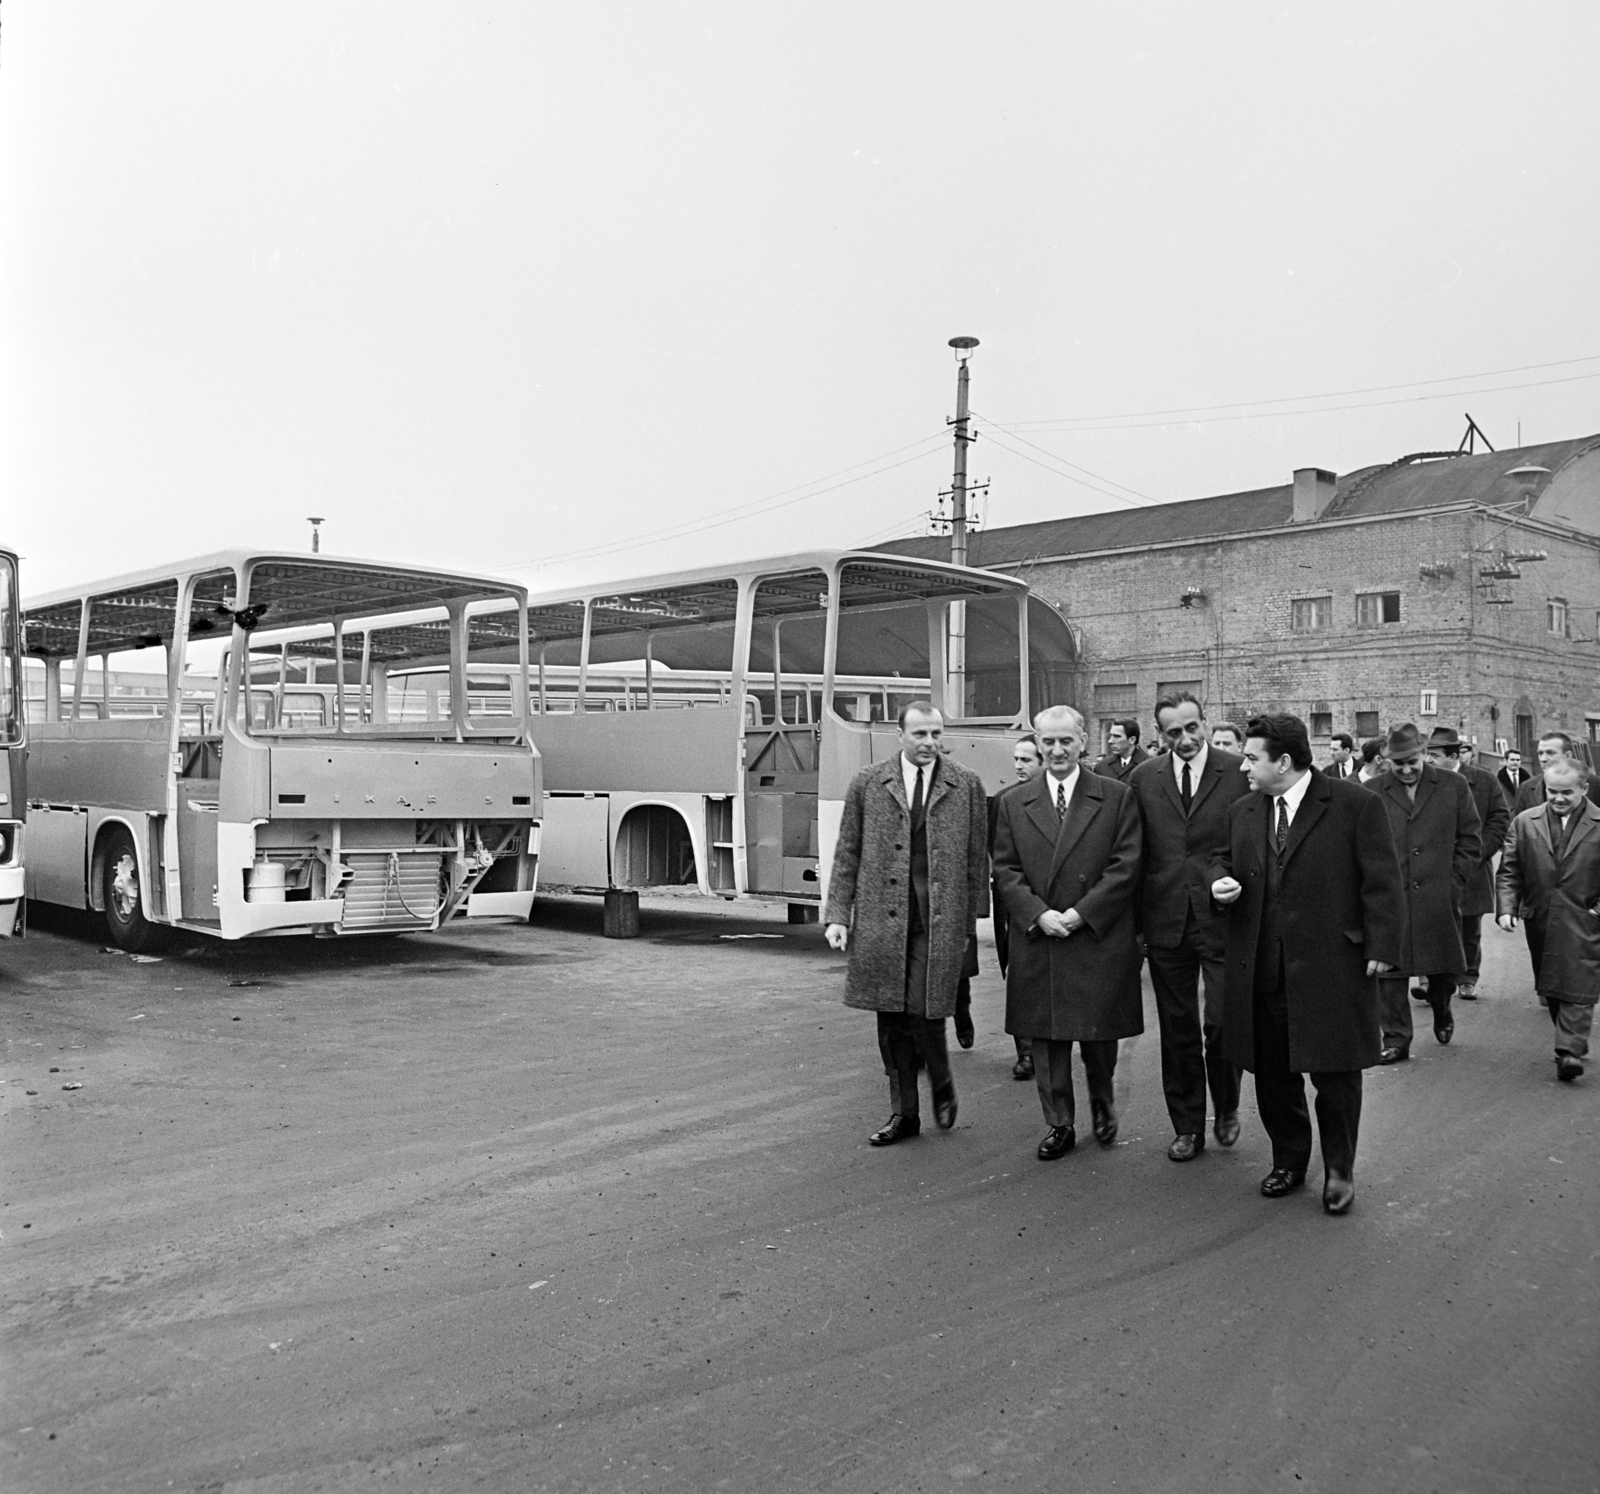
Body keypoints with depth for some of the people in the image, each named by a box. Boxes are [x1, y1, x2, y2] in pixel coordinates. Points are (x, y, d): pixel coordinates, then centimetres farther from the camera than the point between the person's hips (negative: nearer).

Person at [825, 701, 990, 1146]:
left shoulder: (966, 786, 5)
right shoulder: (867, 783, 6)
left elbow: (977, 858, 7)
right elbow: (847, 855, 7)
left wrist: (972, 917, 4)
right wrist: (837, 915, 1)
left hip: (940, 921, -1)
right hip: (880, 920, 2)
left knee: (923, 1013, -7)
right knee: (891, 1019, 7)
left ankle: (942, 1086, 23)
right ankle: (904, 1113, 21)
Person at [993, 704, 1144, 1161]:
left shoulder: (1117, 797, 2)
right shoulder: (1013, 803, 7)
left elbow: (1126, 866, -5)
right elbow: (1004, 869, 4)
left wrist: (1080, 913, -13)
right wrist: (1038, 914, -11)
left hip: (1100, 939, -2)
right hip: (1036, 941, 2)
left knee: (1100, 1033, 7)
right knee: (1045, 1038, 6)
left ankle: (1103, 1107, 34)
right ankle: (1058, 1124, 20)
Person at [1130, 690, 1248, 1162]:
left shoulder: (1240, 773, -3)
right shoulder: (1143, 779, 5)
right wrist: (1135, 920, 4)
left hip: (1224, 918, -3)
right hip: (1166, 923, 3)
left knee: (1222, 1022, -2)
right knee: (1177, 1030, 10)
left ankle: (1227, 1108, 26)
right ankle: (1186, 1127, 24)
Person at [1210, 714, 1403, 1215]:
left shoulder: (1356, 805, -6)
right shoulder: (1242, 812, 10)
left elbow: (1381, 882, -6)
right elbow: (1226, 863, 23)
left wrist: (1381, 947, -11)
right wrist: (1221, 882, -1)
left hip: (1333, 966, -5)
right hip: (1261, 971, 5)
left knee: (1335, 1075, 4)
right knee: (1272, 1074, 13)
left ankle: (1340, 1171, 22)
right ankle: (1289, 1161, 31)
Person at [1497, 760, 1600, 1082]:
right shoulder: (1525, 823, 5)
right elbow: (1509, 871, 4)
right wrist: (1507, 908, -8)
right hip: (1540, 922, 4)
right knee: (1550, 987, 12)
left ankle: (1570, 1052, -12)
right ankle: (1572, 1043, 27)